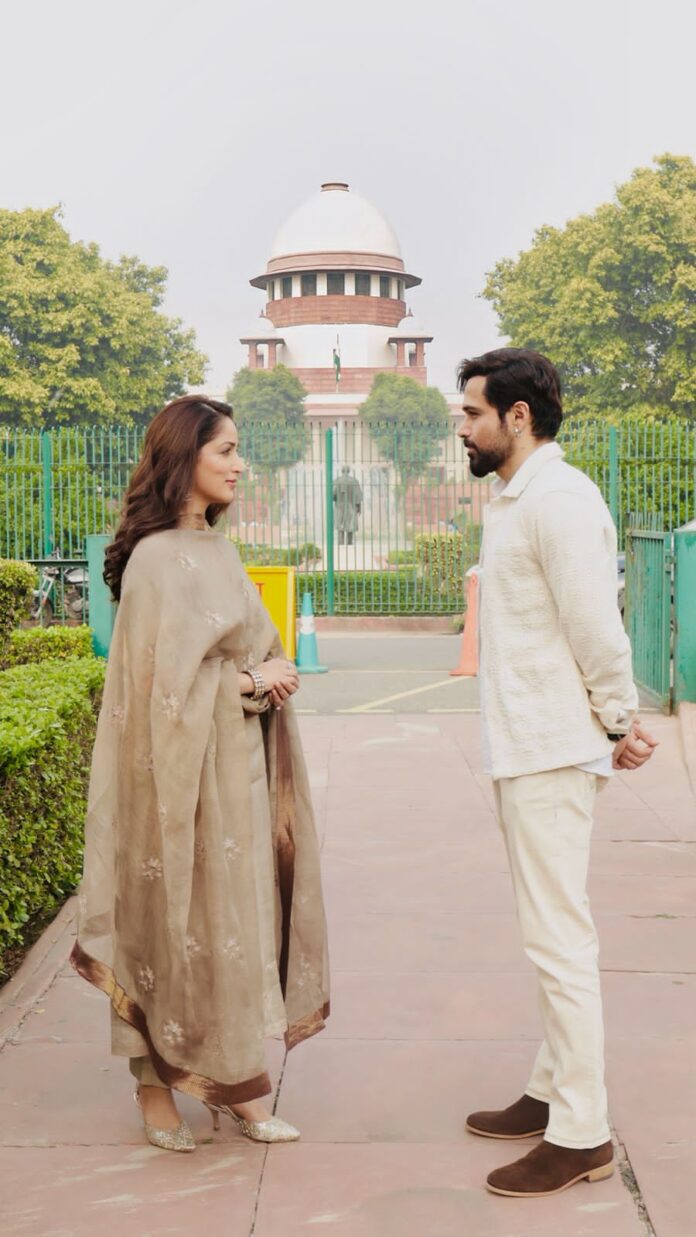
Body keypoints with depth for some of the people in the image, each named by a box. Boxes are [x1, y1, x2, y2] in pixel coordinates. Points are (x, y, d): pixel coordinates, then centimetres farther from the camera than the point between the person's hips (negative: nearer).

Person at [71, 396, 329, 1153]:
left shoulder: (214, 549, 12)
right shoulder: (160, 558, -14)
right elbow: (163, 677, -19)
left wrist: (273, 674, -3)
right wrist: (248, 679, -11)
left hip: (239, 763, 8)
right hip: (188, 766, -8)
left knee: (238, 912, 11)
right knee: (184, 914, 1)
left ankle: (228, 1077, 21)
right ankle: (157, 1079, 16)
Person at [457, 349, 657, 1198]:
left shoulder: (560, 500, -17)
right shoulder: (512, 500, 14)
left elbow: (596, 629, -19)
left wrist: (620, 724, -9)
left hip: (552, 754, -10)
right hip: (521, 749, 10)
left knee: (560, 940, -4)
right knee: (552, 935, 18)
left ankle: (581, 1136, 6)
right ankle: (553, 1092, 30)